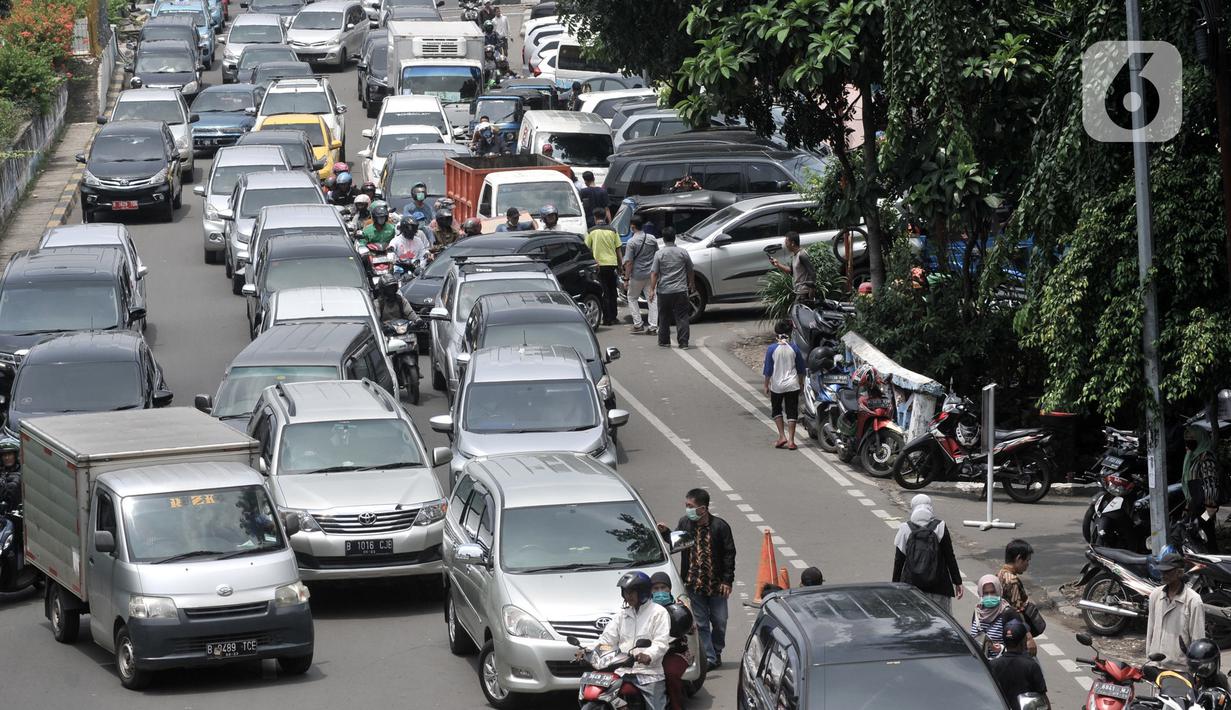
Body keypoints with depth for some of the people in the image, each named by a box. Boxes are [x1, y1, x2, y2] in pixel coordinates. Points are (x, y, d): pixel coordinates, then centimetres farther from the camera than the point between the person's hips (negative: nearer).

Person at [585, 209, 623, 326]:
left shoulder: (591, 232, -3)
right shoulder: (612, 231, 3)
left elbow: (588, 249, 0)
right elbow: (618, 250, 7)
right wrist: (620, 266, 15)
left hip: (599, 264, -2)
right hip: (612, 263, 2)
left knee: (605, 292, 1)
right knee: (612, 291, 15)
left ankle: (607, 319, -3)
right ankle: (613, 317, 19)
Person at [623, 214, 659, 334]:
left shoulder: (632, 242, -14)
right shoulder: (652, 239, 2)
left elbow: (629, 262, -14)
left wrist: (626, 278, -9)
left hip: (637, 275, -4)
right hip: (651, 274, 4)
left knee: (632, 298, 13)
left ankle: (638, 325, 7)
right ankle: (653, 326, 2)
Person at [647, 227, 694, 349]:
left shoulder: (659, 254, -5)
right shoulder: (683, 253, 1)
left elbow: (654, 273, -8)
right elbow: (690, 271, 12)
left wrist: (652, 290, -4)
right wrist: (692, 284, 28)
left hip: (664, 291, -1)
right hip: (680, 290, 1)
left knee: (664, 317, 11)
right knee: (682, 317, 2)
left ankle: (664, 342, 18)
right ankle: (683, 342, -4)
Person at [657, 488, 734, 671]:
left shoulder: (719, 526, -10)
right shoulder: (684, 524, -2)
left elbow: (729, 554, -5)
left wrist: (727, 581, -7)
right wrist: (666, 533, -5)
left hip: (716, 585, -2)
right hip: (694, 584, 2)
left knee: (719, 622, 9)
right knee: (700, 623, 1)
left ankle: (716, 653, 28)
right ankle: (709, 658, 6)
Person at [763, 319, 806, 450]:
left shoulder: (772, 349, -10)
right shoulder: (794, 348, -4)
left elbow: (768, 370, -6)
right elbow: (801, 369, 5)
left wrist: (766, 385, 5)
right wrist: (800, 382, 20)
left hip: (777, 385, -1)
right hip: (792, 385, 1)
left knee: (776, 410, 17)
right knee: (792, 412, 6)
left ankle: (782, 436, 6)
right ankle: (791, 440, 4)